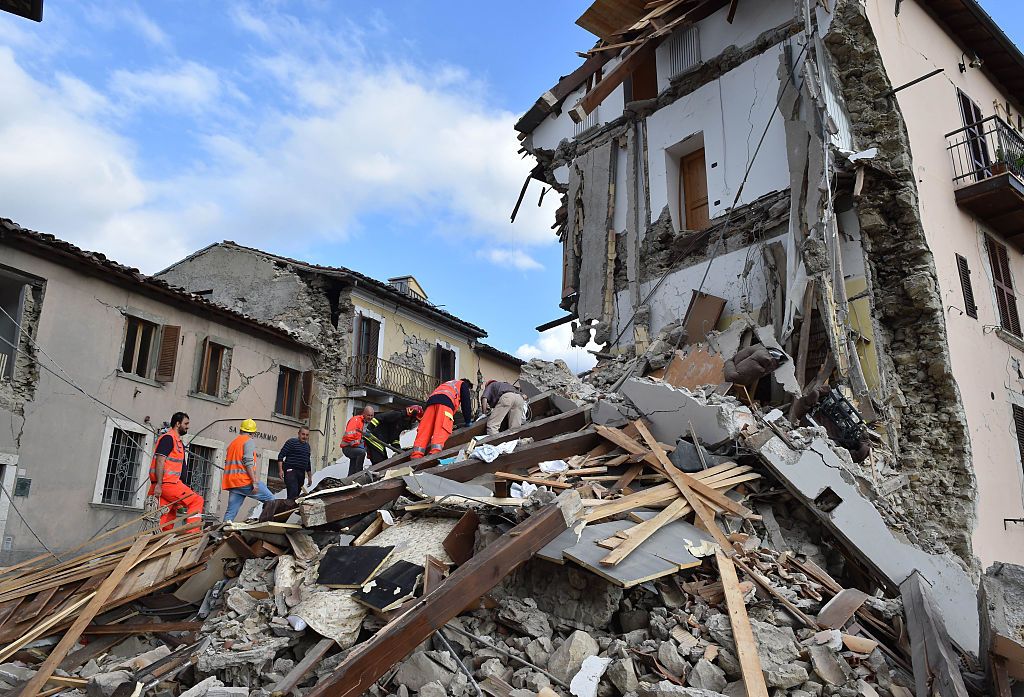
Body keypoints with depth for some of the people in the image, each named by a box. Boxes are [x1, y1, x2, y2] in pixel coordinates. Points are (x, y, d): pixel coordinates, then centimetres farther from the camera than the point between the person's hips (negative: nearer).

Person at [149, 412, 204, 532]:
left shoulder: (179, 443, 23)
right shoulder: (168, 438, -7)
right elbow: (160, 461, -16)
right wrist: (158, 485, -22)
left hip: (172, 482, 10)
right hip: (166, 483, -10)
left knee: (169, 517, 7)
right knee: (197, 501, -8)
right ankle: (192, 532, -10)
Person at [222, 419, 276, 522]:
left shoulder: (232, 443, 23)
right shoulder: (249, 441, -3)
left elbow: (227, 462, 26)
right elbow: (248, 462, -15)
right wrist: (254, 481, -18)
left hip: (232, 481, 8)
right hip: (245, 480, -8)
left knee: (231, 511, 6)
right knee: (270, 500, -3)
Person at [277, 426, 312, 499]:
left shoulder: (307, 446, 21)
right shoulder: (291, 442, -1)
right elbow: (281, 456, -6)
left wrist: (310, 477, 26)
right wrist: (280, 470, -16)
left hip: (301, 474, 7)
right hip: (291, 472, -7)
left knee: (297, 494, 5)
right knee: (293, 493, -20)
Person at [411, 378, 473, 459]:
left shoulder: (446, 384, 46)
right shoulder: (463, 384, 29)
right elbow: (466, 404, 19)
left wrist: (452, 423, 46)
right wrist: (468, 421, 25)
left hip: (431, 400, 6)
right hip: (445, 402, -6)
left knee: (425, 428, -9)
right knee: (442, 429, -20)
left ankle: (416, 454, -27)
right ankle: (435, 452, -42)